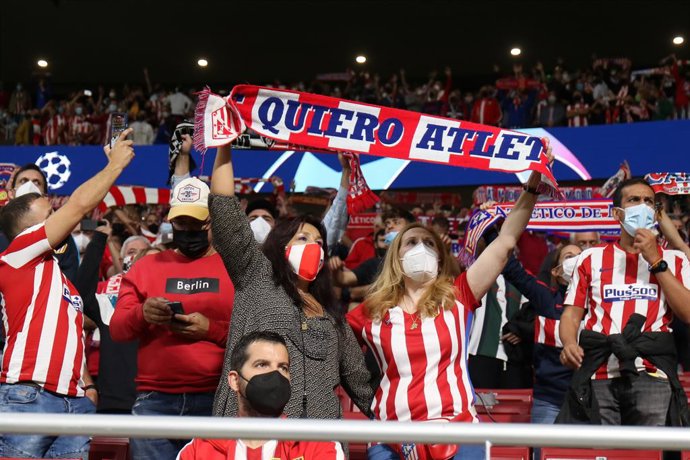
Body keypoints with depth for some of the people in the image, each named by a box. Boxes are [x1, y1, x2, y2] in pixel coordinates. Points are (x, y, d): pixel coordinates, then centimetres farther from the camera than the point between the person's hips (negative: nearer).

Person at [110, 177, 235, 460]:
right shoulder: (146, 267, 15)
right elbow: (117, 329, 10)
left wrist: (212, 329, -14)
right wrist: (141, 314, -12)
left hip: (215, 401, -2)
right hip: (154, 399, 2)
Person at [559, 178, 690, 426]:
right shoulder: (591, 258, 18)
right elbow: (572, 314, 13)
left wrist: (656, 262, 0)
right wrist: (569, 344, -8)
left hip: (652, 375, 0)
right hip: (598, 376, 0)